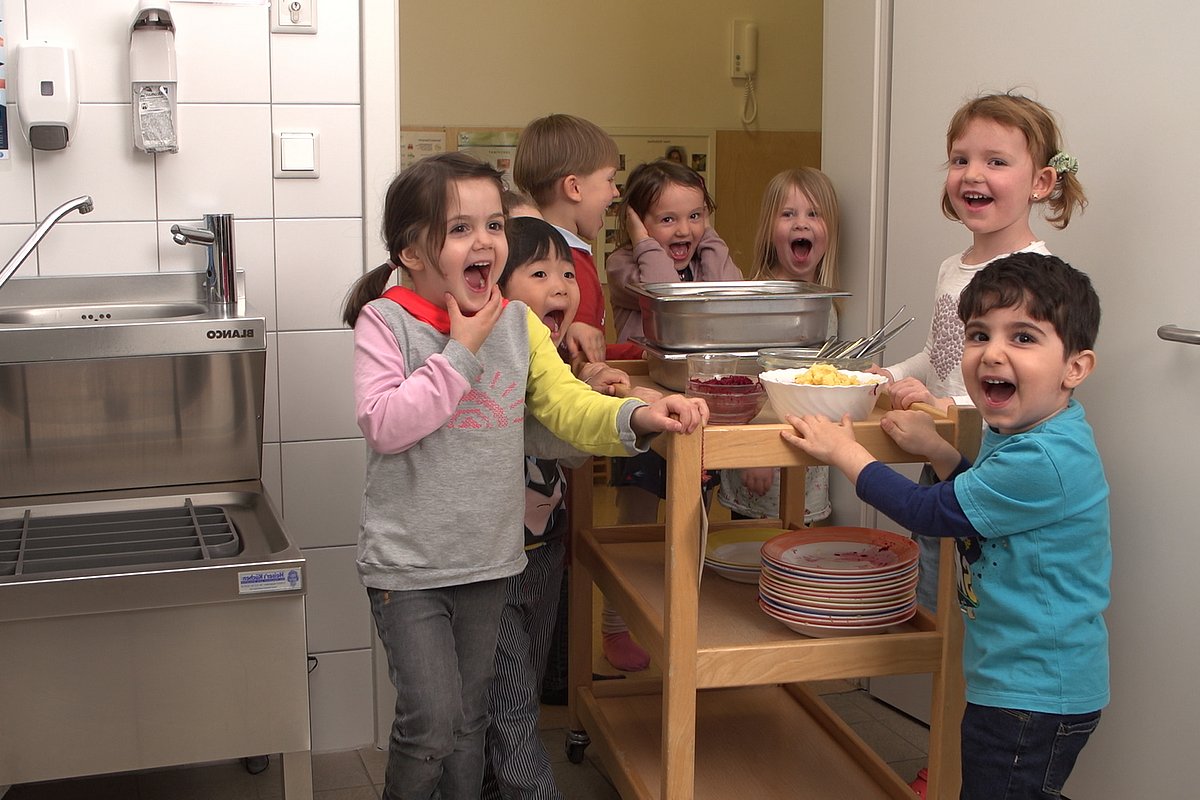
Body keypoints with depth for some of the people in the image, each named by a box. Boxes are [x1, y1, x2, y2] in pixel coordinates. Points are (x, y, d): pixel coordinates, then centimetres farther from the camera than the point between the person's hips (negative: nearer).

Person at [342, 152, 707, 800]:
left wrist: (634, 416, -21)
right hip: (408, 565, -5)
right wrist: (462, 351, -21)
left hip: (489, 559, 5)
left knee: (469, 721, 18)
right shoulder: (385, 321, -12)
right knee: (431, 724, -5)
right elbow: (384, 425, -23)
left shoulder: (518, 323, 3)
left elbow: (568, 404, -3)